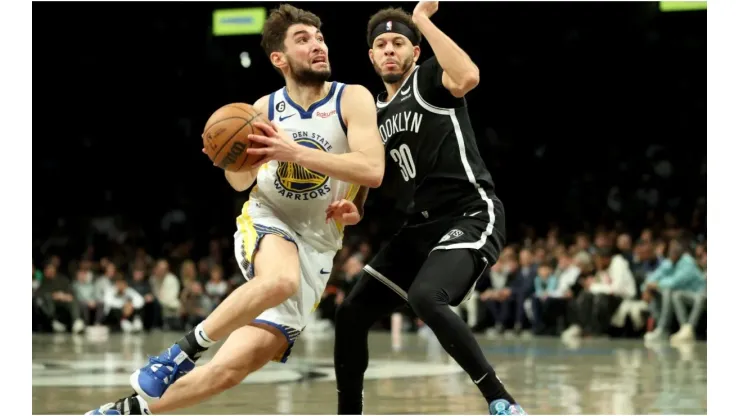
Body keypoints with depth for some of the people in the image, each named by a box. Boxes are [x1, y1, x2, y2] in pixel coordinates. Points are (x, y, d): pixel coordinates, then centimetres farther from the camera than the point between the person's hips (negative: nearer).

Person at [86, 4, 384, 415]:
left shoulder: (352, 99, -9)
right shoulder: (265, 108, 0)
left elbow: (372, 170, -23)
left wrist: (296, 152, -29)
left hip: (315, 247, 0)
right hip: (267, 224, 0)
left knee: (231, 367, -9)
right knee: (282, 280, -40)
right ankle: (185, 348, -24)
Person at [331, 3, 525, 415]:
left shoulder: (429, 79, -5)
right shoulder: (376, 113, 17)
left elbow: (468, 77, -30)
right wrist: (348, 206, 4)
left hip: (471, 217, -8)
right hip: (421, 227, 9)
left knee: (426, 297, -33)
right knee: (352, 313, 6)